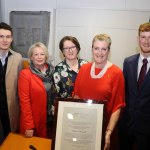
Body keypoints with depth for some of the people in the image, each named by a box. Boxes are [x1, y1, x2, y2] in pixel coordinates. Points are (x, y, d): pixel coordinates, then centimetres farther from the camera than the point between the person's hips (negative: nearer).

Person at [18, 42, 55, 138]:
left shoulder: (51, 71, 2)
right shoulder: (25, 74, -13)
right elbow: (24, 101, -14)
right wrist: (28, 125, -15)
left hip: (51, 118, 5)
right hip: (34, 120, -4)